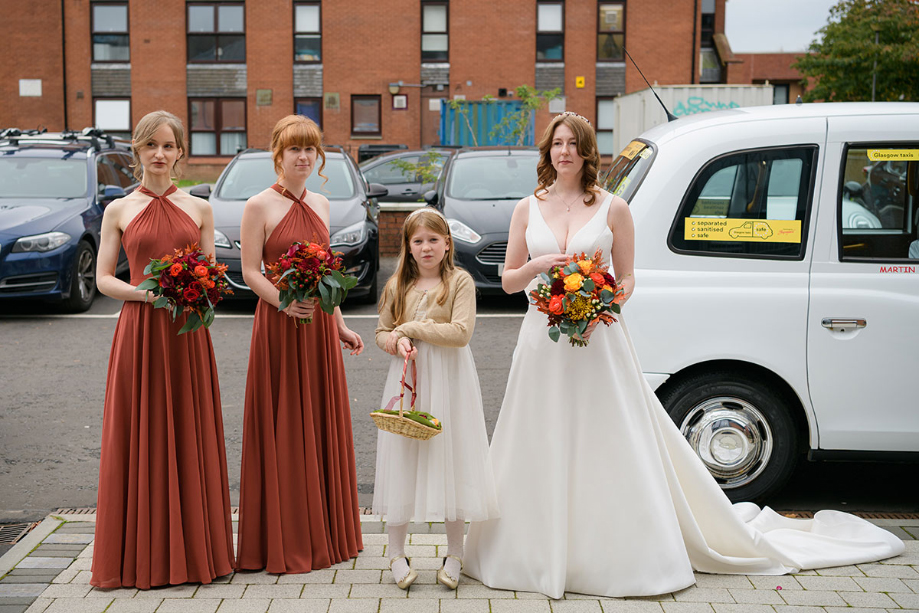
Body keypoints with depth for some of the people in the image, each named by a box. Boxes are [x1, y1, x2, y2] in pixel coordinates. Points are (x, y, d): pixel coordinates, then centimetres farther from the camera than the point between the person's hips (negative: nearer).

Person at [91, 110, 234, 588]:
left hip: (188, 334, 1)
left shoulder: (199, 209, 9)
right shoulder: (119, 211, 6)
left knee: (190, 437, 4)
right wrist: (147, 292, -13)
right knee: (139, 439, 1)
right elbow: (103, 279, 4)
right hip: (138, 332, -1)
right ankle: (140, 556, 11)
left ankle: (194, 549, 15)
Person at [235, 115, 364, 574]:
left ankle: (324, 533, 23)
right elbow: (250, 272, -10)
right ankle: (283, 542, 9)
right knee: (283, 429, -1)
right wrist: (285, 301, -26)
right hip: (278, 324, -6)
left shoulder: (321, 205, 13)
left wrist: (339, 326, 13)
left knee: (323, 425, 11)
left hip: (319, 327, 6)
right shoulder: (260, 206, -5)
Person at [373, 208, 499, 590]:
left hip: (449, 380, -3)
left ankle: (454, 555, 17)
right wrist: (398, 341, -10)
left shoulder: (460, 281, -4)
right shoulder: (398, 285, 8)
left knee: (451, 458, 3)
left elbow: (461, 332, -15)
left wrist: (411, 328, -12)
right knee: (403, 460, 4)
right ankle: (397, 552, 16)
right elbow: (381, 332, 12)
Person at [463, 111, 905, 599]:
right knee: (541, 451, 7)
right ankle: (539, 550, 21)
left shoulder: (612, 208, 2)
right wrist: (537, 264, -10)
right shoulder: (528, 209, 7)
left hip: (599, 341, -2)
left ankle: (627, 555, 14)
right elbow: (508, 280, 10)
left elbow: (626, 279, 4)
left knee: (612, 450, 2)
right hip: (542, 343, 2)